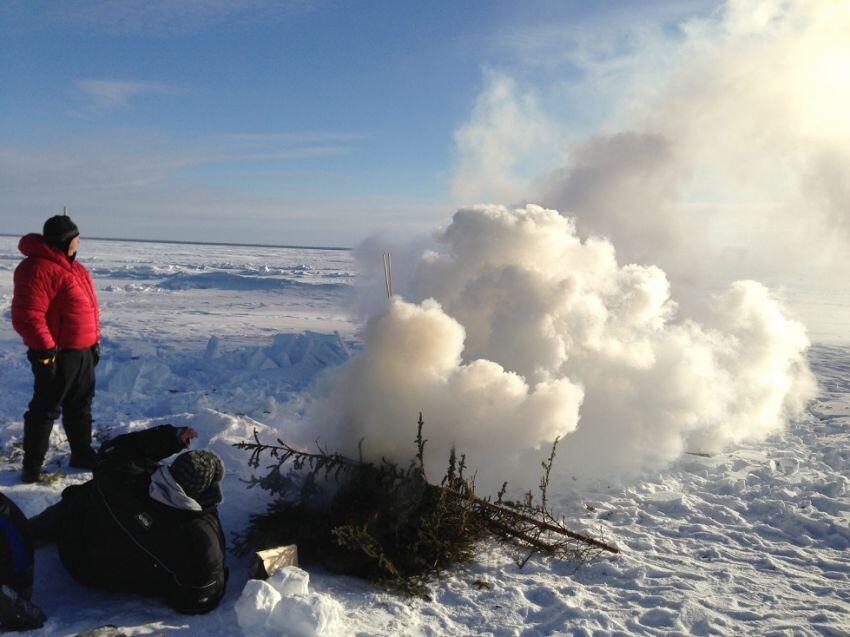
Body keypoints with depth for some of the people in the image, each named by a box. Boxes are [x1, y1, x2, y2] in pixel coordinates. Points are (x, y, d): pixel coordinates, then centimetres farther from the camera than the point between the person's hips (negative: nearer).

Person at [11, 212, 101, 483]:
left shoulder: (71, 265, 13)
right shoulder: (38, 269, -19)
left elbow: (88, 307, 21)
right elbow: (27, 316, -24)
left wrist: (95, 341, 20)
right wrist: (45, 349, -24)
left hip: (82, 351, 9)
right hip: (56, 355, -9)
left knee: (80, 405, 18)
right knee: (46, 409, 0)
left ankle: (82, 453, 32)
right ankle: (32, 467, 12)